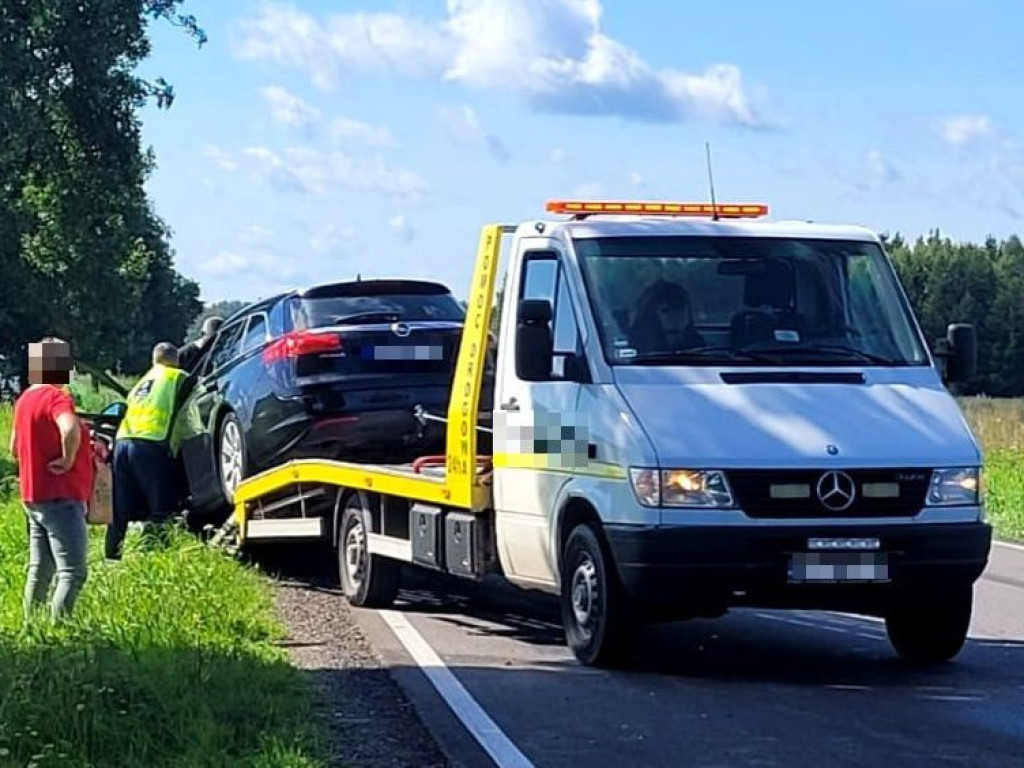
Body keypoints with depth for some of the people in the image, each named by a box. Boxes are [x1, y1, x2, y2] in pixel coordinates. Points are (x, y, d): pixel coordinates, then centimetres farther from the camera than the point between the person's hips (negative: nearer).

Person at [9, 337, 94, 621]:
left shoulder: (26, 398, 12)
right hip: (60, 498, -10)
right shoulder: (56, 396, -16)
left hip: (34, 498, 10)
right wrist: (68, 459, -23)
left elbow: (15, 447, 25)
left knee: (40, 570, 15)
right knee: (72, 572, -11)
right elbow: (70, 429, -37)